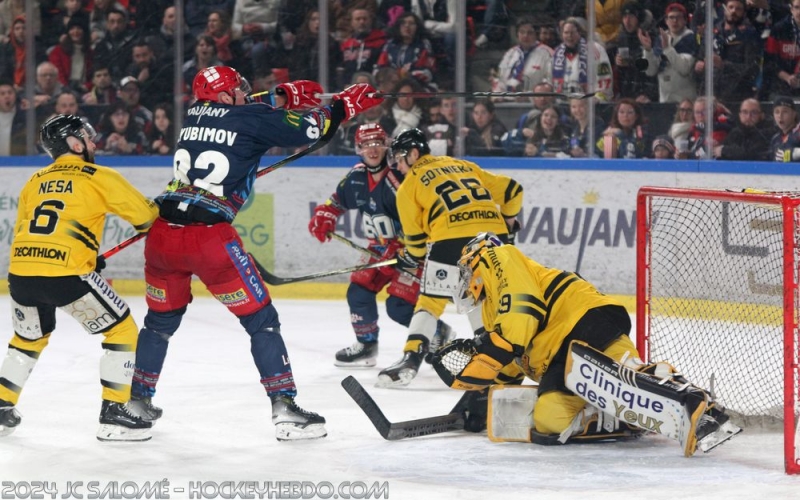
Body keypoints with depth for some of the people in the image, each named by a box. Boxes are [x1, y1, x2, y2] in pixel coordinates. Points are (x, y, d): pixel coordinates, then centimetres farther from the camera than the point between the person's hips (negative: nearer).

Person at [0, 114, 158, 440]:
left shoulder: (34, 182, 21)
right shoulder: (99, 177, 5)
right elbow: (144, 216, 4)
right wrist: (160, 213, 29)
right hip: (66, 274, -6)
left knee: (29, 337, 32)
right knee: (121, 330, 9)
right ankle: (113, 415, 5)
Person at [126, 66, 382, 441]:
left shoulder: (195, 115, 16)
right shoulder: (249, 119, -1)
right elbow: (308, 129, -1)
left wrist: (288, 94, 34)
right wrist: (345, 104, 14)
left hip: (162, 235, 6)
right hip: (209, 237, -6)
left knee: (161, 318, 26)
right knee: (261, 320, 3)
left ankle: (138, 398, 32)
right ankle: (284, 407, -3)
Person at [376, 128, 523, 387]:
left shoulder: (411, 182, 11)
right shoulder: (464, 166, 25)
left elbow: (414, 234, 12)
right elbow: (511, 189, 24)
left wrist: (412, 257, 31)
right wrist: (507, 219, 41)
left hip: (451, 240, -5)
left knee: (430, 301, 2)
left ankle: (411, 358, -10)